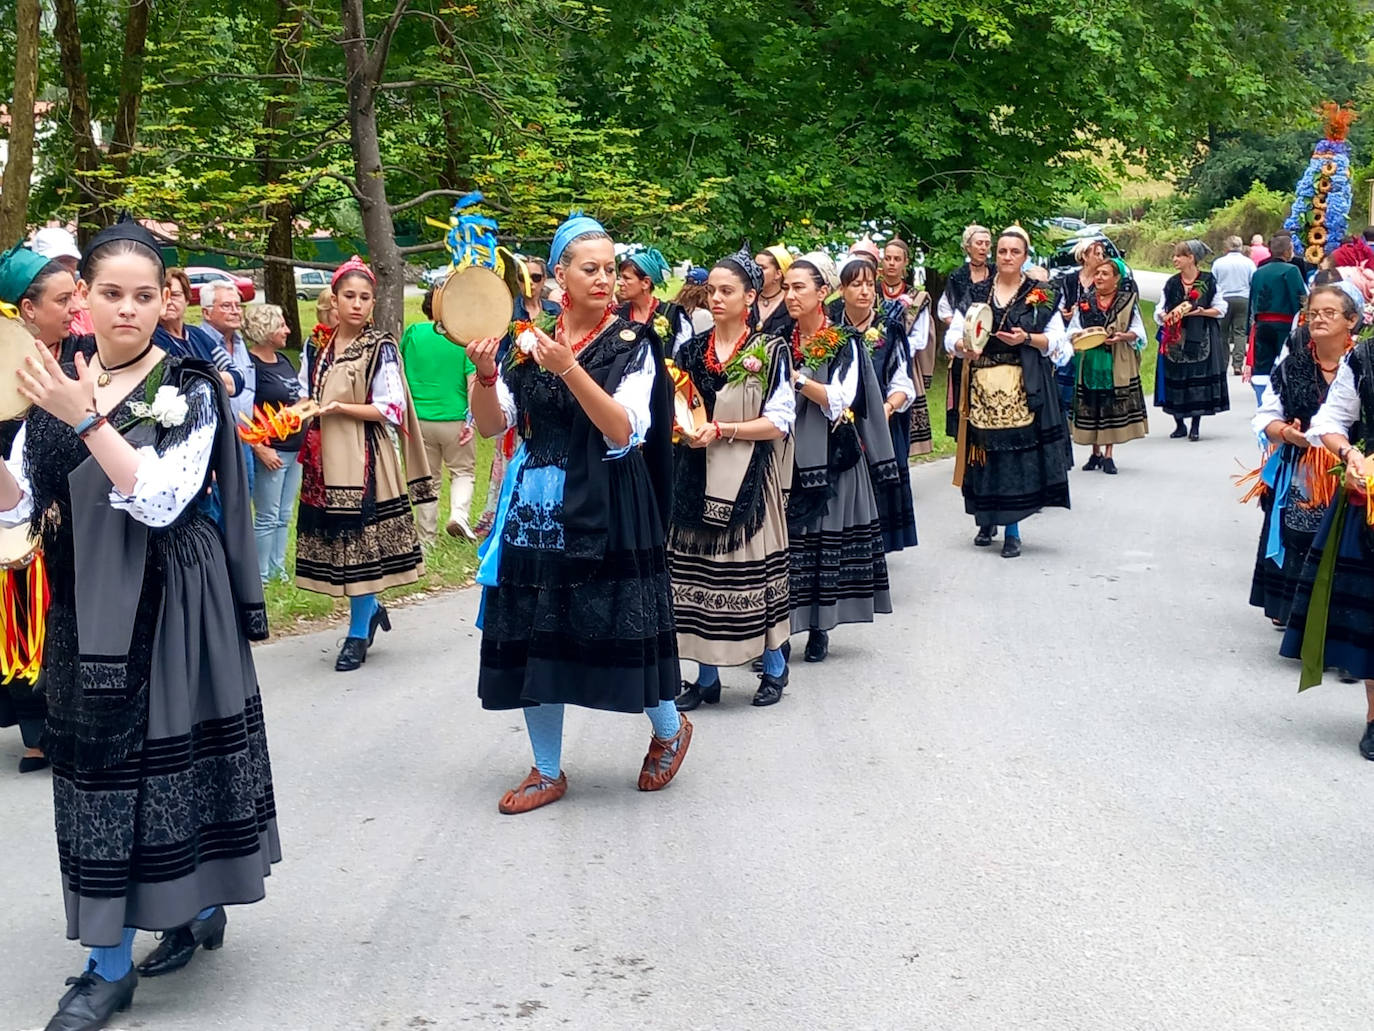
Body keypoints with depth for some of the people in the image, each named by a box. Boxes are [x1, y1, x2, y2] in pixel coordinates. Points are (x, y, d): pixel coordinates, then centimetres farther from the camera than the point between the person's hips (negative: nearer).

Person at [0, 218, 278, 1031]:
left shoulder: (189, 391, -6)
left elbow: (160, 500, -18)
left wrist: (87, 420, -25)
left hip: (172, 606, -4)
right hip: (88, 609, 4)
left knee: (175, 751, -2)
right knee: (99, 766, 7)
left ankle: (198, 906, 18)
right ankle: (109, 965, 17)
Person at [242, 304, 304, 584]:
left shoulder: (283, 360, 11)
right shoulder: (249, 364, -14)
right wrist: (260, 449, -21)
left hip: (294, 449, 8)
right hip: (270, 452, -8)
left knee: (284, 516, 15)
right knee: (267, 518, -1)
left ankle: (278, 569, 25)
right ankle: (261, 577, 7)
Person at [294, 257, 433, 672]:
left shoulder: (381, 348, -6)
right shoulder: (319, 347, 11)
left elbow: (391, 409, -11)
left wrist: (338, 407, -16)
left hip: (363, 459, -6)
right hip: (325, 461, 6)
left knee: (360, 541, -3)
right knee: (334, 539, 9)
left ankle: (359, 634, 7)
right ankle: (371, 608, 31)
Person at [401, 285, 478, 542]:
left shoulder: (412, 333, 0)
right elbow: (473, 380, -11)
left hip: (419, 418, 2)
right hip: (455, 418, -2)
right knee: (462, 471, 15)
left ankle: (427, 536, 17)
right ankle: (458, 513, -10)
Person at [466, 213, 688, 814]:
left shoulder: (630, 343, -4)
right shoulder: (528, 340, 6)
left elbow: (624, 431, -17)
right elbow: (491, 427, 5)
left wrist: (568, 368, -26)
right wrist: (485, 375, -14)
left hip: (606, 509, -4)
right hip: (535, 507, 4)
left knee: (615, 626, 0)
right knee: (534, 632, 6)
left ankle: (669, 729, 29)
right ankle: (547, 771, 20)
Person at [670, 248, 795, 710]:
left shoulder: (770, 351, -3)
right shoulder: (691, 351, 10)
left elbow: (778, 422, -8)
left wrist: (720, 430, -15)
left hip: (749, 480, -4)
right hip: (698, 479, 4)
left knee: (754, 566, 0)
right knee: (699, 571, 4)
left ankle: (774, 668, 19)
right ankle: (706, 677, 15)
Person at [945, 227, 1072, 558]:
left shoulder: (1040, 295, 6)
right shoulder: (976, 292, 11)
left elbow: (1058, 341, 3)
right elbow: (952, 335, 7)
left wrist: (1027, 338, -13)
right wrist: (963, 348, -14)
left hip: (1023, 387, -2)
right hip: (982, 384, 2)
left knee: (1017, 450, -6)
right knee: (985, 450, 2)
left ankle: (1012, 529, 0)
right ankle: (986, 521, 19)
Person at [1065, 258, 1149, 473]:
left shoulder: (1128, 302, 3)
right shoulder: (1084, 302, 9)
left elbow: (1138, 331, 1)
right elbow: (1072, 330, 8)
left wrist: (1122, 336, -18)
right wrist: (1079, 335, -14)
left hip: (1117, 364, -2)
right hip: (1089, 362, 2)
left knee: (1113, 407, -2)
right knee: (1091, 406, 5)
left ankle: (1108, 455, 4)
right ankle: (1096, 453, 17)